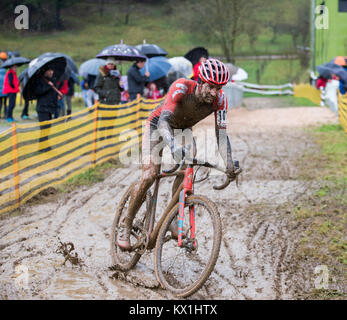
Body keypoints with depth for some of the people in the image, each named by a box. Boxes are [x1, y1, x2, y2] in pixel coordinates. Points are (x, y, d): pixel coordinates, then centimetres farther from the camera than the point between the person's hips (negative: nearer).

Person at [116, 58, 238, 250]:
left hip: (183, 128, 4)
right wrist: (173, 145, -66)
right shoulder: (181, 87, -38)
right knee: (149, 176, -17)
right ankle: (126, 224, -1)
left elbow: (221, 133, -26)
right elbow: (163, 120, -47)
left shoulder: (219, 99, -25)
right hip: (158, 125, -4)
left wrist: (229, 163, -42)